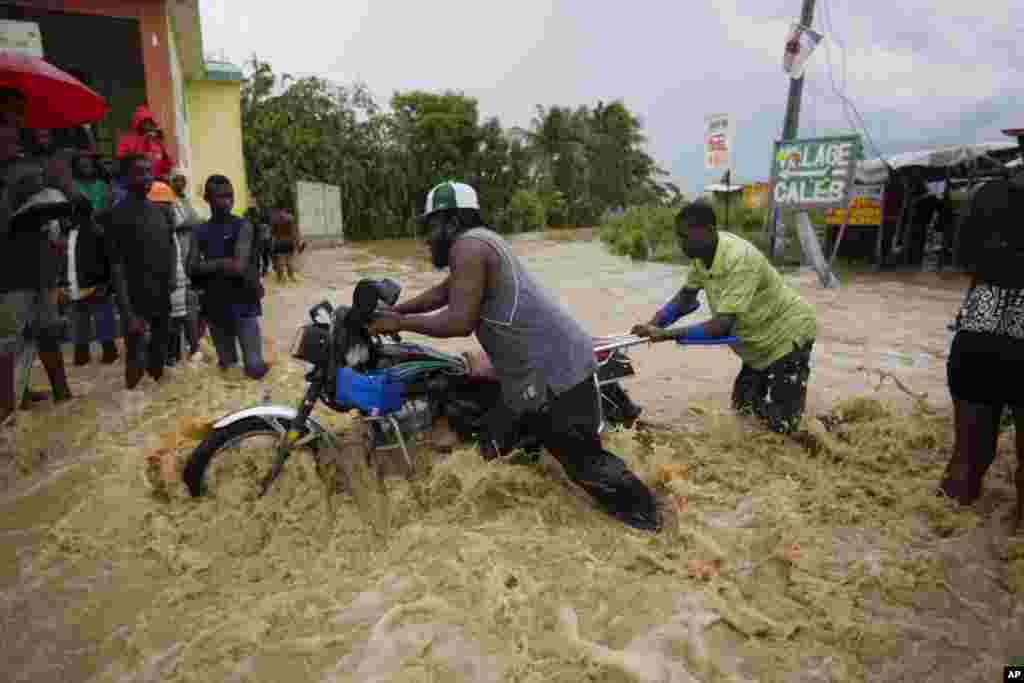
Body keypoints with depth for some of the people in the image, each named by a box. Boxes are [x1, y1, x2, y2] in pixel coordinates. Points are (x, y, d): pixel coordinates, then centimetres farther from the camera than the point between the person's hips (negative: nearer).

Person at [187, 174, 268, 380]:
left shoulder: (243, 226, -5)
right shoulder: (200, 232, 7)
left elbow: (239, 266, -18)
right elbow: (192, 269, -4)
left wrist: (207, 267, -7)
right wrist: (220, 264, -16)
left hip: (243, 305, -4)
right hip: (214, 308, 4)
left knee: (255, 367, -5)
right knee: (226, 367, 18)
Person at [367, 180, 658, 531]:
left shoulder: (467, 246, -14)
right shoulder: (480, 240, 19)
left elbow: (459, 321, -22)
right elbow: (441, 293, 28)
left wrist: (399, 322, -10)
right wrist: (392, 310, 21)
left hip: (551, 370, -11)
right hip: (550, 361, 11)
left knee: (581, 457, -1)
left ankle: (641, 509, 16)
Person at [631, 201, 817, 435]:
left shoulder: (739, 260, -36)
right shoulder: (702, 251, -10)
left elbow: (722, 325, -40)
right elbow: (685, 298, 2)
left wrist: (667, 334, -39)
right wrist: (653, 325, -14)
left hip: (788, 334, -7)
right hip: (759, 339, 8)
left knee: (780, 424, -7)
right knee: (742, 407, 13)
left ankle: (799, 372, 17)